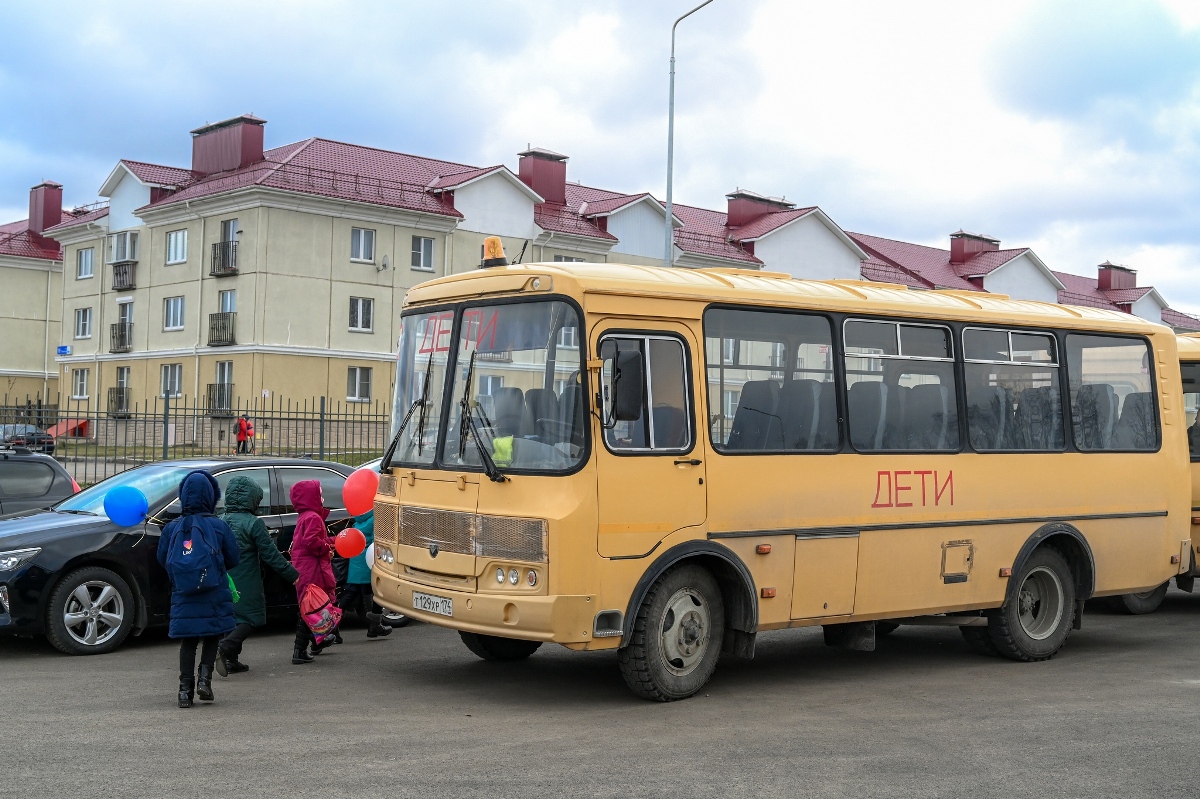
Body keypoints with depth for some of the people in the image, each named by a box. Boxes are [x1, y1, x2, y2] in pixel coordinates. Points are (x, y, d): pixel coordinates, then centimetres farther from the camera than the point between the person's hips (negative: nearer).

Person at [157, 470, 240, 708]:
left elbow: (162, 559, 8)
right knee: (212, 636, 16)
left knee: (188, 641, 10)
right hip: (214, 596, -2)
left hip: (183, 596, 2)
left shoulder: (172, 528, -1)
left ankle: (186, 688, 8)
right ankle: (205, 677, 1)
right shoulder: (218, 526, -8)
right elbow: (232, 559, 0)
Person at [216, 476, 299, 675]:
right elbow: (271, 555, -13)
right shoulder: (253, 523, -13)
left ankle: (231, 661, 14)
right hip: (246, 583, -6)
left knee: (232, 617, 15)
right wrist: (294, 576, -7)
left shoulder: (219, 521, 5)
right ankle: (225, 647, -18)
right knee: (250, 618, 2)